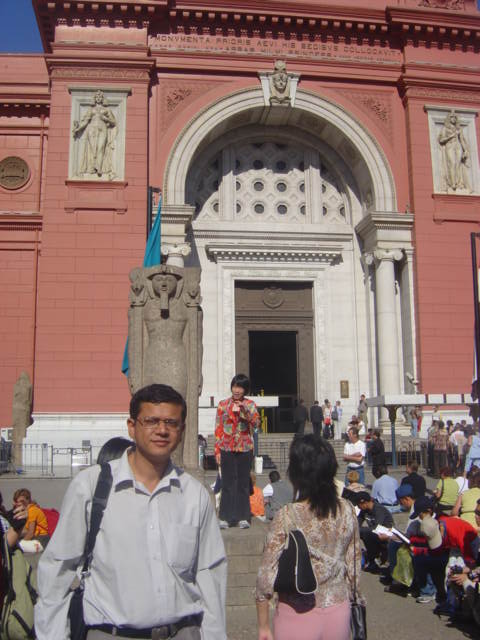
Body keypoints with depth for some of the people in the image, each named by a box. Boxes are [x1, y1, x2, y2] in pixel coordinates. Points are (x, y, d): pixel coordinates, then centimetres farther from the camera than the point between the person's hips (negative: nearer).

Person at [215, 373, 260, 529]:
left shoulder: (250, 404, 5)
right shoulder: (223, 404, 5)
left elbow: (256, 423, -9)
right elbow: (218, 428, 4)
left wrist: (245, 409, -22)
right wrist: (217, 450, 0)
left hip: (245, 448, 0)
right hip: (226, 449, 0)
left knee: (243, 483, 5)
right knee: (227, 483, 1)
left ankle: (243, 517, 13)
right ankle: (225, 517, 8)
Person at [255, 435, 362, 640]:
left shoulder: (286, 517, -19)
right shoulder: (346, 512, -8)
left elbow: (266, 577, -15)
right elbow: (353, 566, 1)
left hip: (298, 617, -3)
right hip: (339, 614, 3)